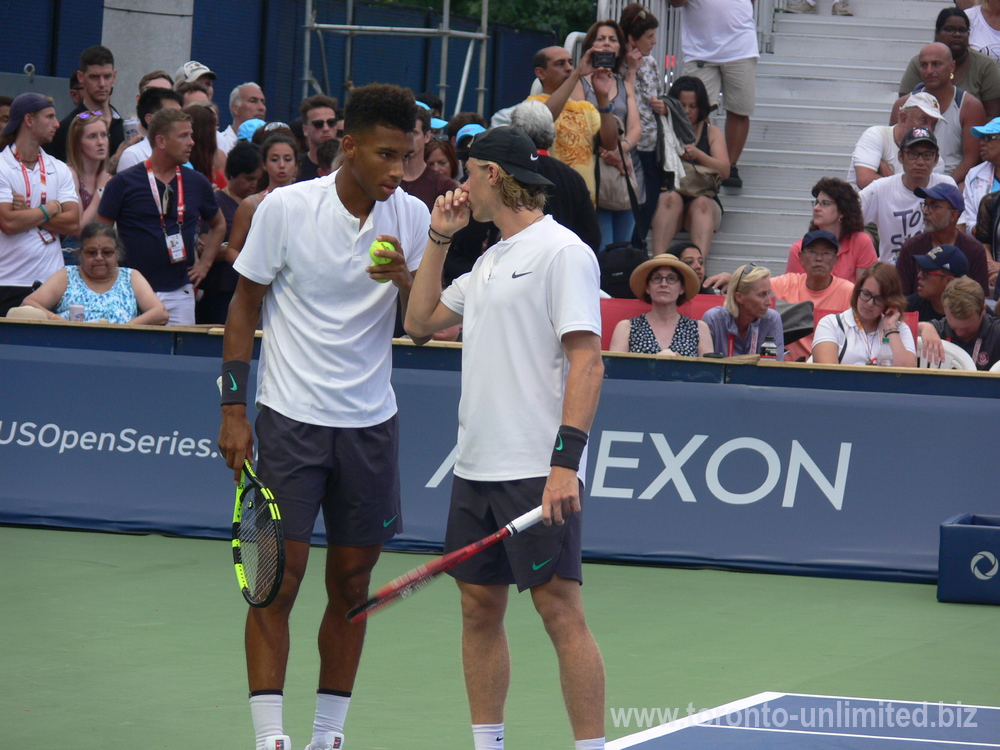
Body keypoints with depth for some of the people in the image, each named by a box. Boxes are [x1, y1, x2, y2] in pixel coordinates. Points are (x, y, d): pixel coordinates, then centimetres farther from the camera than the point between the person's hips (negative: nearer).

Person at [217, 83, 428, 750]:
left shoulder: (412, 217, 0)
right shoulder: (287, 208, -8)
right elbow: (245, 305, 0)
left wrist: (404, 278, -21)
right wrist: (234, 408, -4)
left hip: (370, 421, 3)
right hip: (292, 415, -3)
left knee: (352, 584, 7)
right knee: (279, 578, -7)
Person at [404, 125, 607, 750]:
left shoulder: (562, 252, -9)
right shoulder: (491, 261, 18)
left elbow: (587, 360, -16)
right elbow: (422, 321, 25)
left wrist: (565, 461, -23)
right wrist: (440, 238, 17)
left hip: (538, 472, -9)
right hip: (477, 465, 9)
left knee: (560, 608, -9)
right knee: (480, 606, 10)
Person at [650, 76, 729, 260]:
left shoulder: (712, 132, 15)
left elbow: (724, 171, 1)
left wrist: (698, 155, -18)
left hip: (704, 198, 1)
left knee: (701, 203, -32)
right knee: (671, 198, -33)